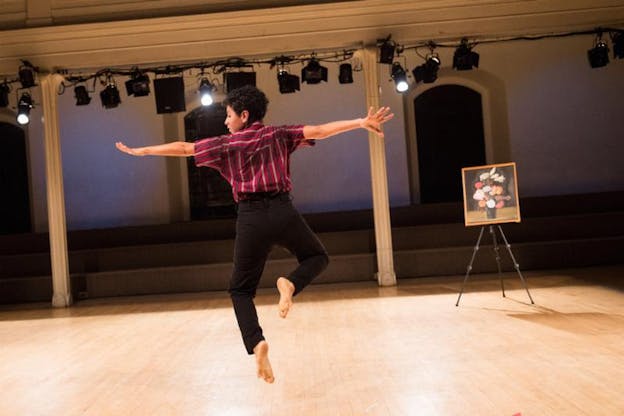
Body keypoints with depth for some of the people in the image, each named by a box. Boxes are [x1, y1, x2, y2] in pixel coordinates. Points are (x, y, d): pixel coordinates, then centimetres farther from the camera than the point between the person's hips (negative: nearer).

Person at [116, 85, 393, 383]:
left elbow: (183, 148, 11)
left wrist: (140, 151, 23)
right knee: (317, 257, 26)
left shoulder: (226, 144, 6)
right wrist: (360, 122, -2)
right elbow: (319, 131, -1)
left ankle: (256, 343, -9)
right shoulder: (278, 135, 8)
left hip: (251, 219, 0)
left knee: (241, 289, 15)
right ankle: (290, 283, -7)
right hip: (283, 212, 1)